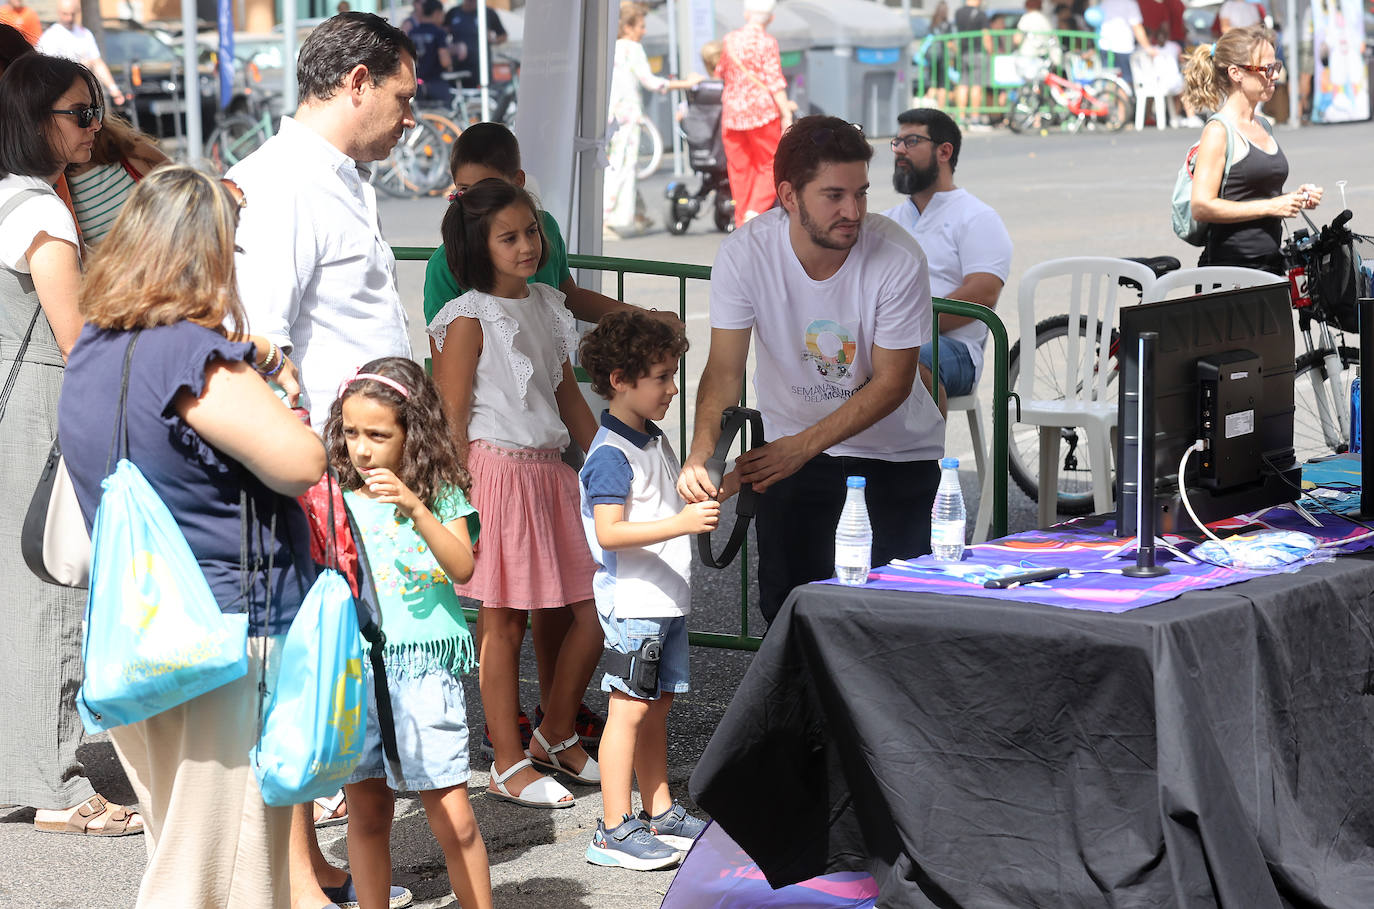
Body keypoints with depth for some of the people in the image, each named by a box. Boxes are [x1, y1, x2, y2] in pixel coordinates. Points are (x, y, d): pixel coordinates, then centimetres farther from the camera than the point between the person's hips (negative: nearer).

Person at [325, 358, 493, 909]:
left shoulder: (442, 495, 0)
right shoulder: (338, 498, 6)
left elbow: (462, 567, -14)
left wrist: (415, 507, -25)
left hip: (423, 671, -3)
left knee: (453, 820, -5)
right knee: (366, 813, 9)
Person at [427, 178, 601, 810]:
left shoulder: (547, 307, 14)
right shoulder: (468, 319, -8)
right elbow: (451, 421, -10)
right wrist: (466, 504, -15)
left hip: (551, 471, 7)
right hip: (497, 471, -7)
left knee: (593, 608, 5)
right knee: (504, 621, -1)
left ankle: (555, 735, 24)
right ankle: (510, 765, 7)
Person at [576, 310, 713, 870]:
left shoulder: (655, 441, 15)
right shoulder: (611, 453, -16)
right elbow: (609, 531, -25)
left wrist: (706, 504, 16)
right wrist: (681, 523, -30)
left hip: (667, 601, 9)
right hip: (633, 602, -9)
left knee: (658, 704, 14)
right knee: (629, 711, -7)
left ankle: (661, 814, 23)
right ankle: (614, 832, -4)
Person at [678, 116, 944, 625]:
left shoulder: (899, 260, -24)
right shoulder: (745, 253, -19)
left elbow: (891, 383, -18)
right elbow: (725, 371, -18)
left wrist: (801, 447, -26)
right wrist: (701, 454, -36)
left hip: (898, 450, -1)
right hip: (793, 443, 1)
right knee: (786, 598, 2)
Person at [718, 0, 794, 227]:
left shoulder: (728, 40, 7)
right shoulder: (766, 42, -9)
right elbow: (774, 81, -12)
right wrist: (786, 112, -10)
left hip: (731, 111, 5)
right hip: (762, 110, -5)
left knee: (739, 168, 9)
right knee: (770, 165, 4)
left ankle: (742, 222, 9)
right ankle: (755, 210, -15)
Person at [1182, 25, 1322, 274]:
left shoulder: (1263, 127, 17)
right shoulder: (1218, 131, -9)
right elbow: (1202, 208, -17)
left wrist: (1295, 198, 9)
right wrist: (1271, 206, -15)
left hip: (1271, 263, 8)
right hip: (1230, 264, -8)